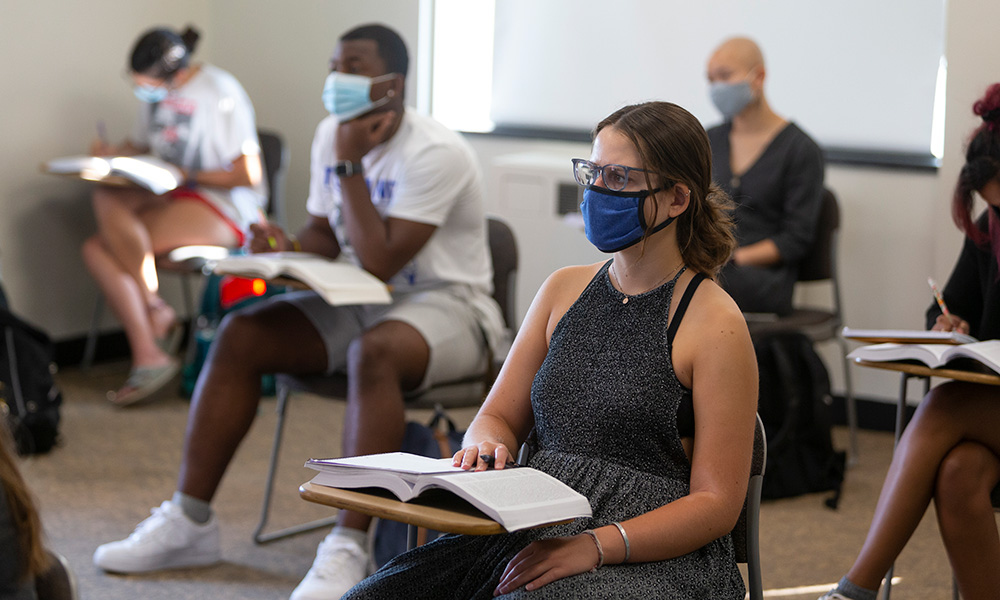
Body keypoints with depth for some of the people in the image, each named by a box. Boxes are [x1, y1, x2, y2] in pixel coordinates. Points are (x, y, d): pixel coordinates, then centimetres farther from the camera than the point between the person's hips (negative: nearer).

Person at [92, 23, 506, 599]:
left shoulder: (435, 153, -21)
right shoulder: (331, 134, 3)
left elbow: (380, 262, -26)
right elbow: (325, 233, 14)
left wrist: (350, 164, -23)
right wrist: (288, 249, -9)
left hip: (446, 305, -7)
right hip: (359, 299, 7)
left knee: (373, 353, -40)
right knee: (240, 334, -13)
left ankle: (349, 550, -38)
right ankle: (189, 520, -8)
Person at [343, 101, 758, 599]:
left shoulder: (715, 324, -5)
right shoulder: (565, 288, 13)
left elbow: (716, 502, -7)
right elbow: (499, 416, 18)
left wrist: (595, 546, -19)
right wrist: (487, 446, -7)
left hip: (652, 556, -5)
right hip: (535, 534, 5)